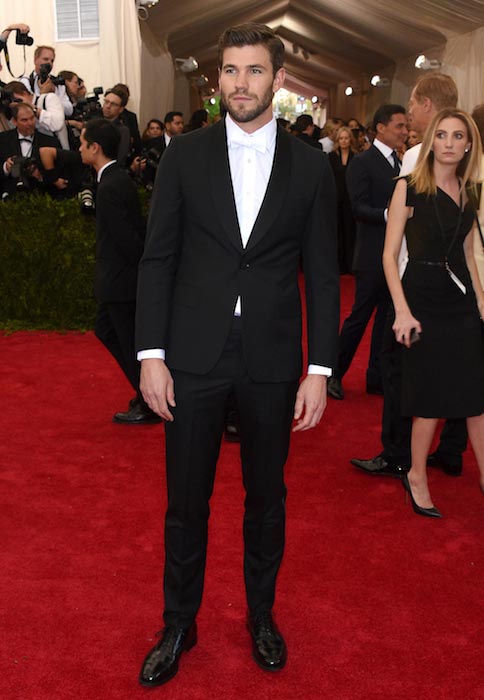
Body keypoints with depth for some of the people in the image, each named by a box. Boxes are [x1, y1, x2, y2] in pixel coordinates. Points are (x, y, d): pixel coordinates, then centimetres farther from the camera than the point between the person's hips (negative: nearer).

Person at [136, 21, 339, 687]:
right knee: (185, 501, 9)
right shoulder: (184, 155, 1)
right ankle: (179, 624, 31)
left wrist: (320, 370, -4)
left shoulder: (310, 166, 2)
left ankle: (261, 613, 37)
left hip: (272, 359, 1)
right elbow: (157, 258, 0)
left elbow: (322, 273, 1)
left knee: (267, 495, 15)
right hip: (194, 355, 0)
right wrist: (151, 355, -6)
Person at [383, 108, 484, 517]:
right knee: (432, 397, 2)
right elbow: (390, 255, -9)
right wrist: (402, 311, -16)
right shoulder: (409, 187, -7)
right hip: (424, 299, -5)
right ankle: (417, 478, 21)